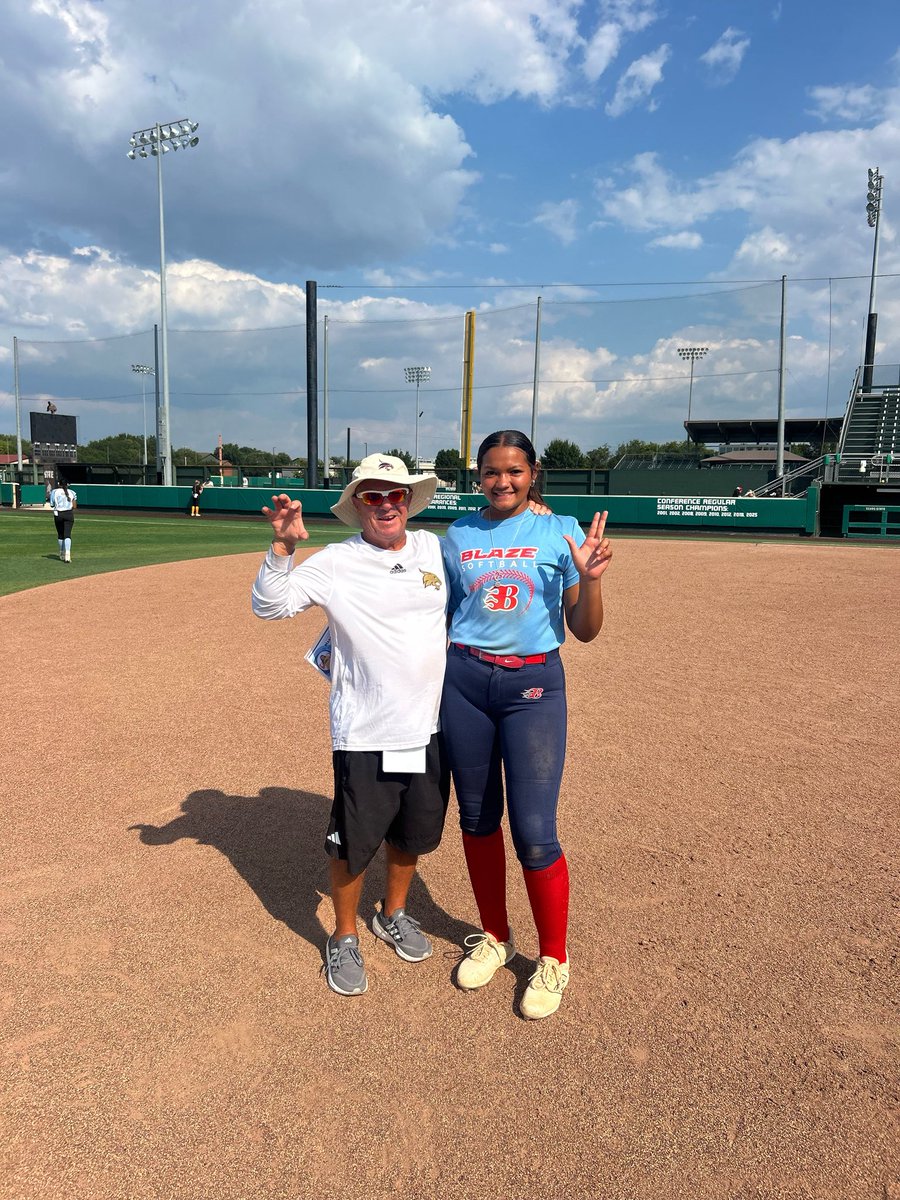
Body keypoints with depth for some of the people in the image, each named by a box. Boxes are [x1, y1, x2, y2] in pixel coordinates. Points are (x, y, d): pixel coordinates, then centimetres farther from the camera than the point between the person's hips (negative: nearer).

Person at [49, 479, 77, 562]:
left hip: (58, 514, 0)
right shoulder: (72, 492, 6)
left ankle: (62, 554, 24)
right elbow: (74, 506, -1)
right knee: (67, 534, -7)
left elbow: (52, 505, 2)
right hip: (69, 514, 0)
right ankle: (67, 553, -24)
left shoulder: (54, 492, 2)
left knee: (60, 534, 14)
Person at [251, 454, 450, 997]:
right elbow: (270, 605, -15)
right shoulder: (336, 563, -10)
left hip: (429, 728, 5)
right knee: (353, 844, 7)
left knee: (413, 833, 21)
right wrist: (283, 547, -27)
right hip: (365, 736, -4)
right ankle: (345, 938, 33)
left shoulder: (434, 548, 4)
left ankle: (394, 914, 47)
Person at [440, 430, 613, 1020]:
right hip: (464, 682, 3)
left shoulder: (561, 532, 0)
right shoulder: (458, 537, 8)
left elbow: (584, 631, -2)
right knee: (478, 819, 12)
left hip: (535, 685, -3)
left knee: (535, 834, -5)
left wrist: (590, 578, -17)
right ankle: (495, 937, 34)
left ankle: (554, 959, 19)